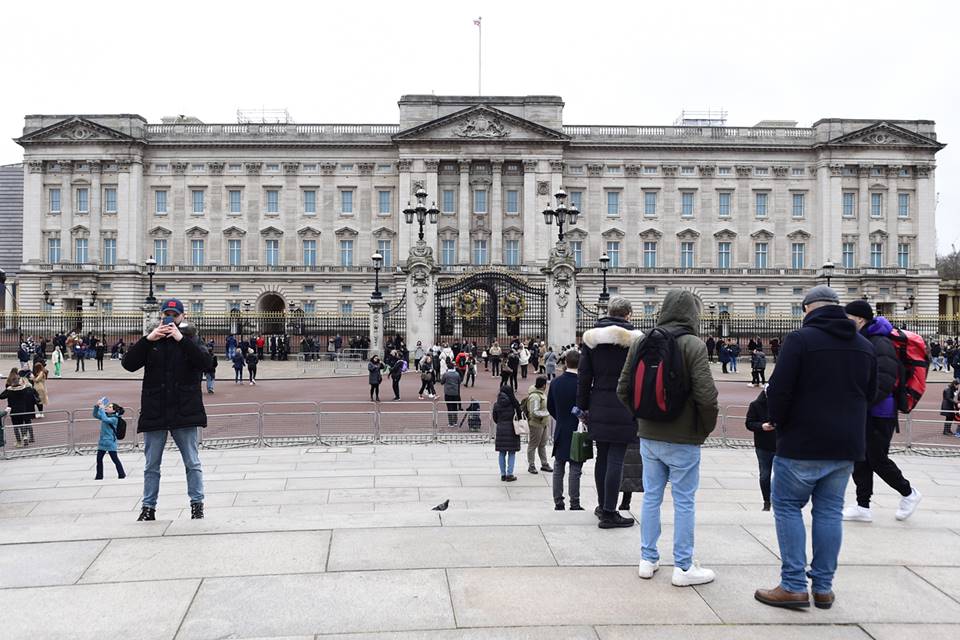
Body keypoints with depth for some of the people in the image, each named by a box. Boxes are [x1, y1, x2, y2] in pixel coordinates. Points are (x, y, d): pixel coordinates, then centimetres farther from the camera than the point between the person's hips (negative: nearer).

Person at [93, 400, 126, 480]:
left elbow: (105, 419, -29)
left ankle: (121, 474, 5)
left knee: (115, 459, -3)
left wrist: (101, 409, -22)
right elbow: (95, 415, 13)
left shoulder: (114, 418, -14)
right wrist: (96, 406, -3)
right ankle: (99, 475, 20)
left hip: (110, 442, -8)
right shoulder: (105, 415, 9)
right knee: (99, 458, 10)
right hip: (102, 441, 8)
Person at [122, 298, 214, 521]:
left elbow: (205, 362, -16)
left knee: (192, 463, 4)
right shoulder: (151, 342, 8)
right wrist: (148, 339, -15)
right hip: (154, 413, 2)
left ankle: (197, 504, 14)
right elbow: (128, 364, -5)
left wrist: (181, 339, -20)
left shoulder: (191, 339, 3)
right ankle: (148, 506, 22)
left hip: (185, 412, -2)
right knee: (151, 465, 12)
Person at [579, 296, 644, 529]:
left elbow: (584, 376, 6)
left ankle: (603, 506, 27)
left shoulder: (591, 337, 5)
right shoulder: (634, 338, -7)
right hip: (623, 408, -4)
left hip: (598, 407, 4)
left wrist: (583, 406, 12)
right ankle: (608, 513, 2)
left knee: (602, 457, 16)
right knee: (615, 459, -1)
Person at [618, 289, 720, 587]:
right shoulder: (693, 345, -14)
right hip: (683, 439, -5)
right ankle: (683, 567, 15)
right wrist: (707, 427, -2)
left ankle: (648, 559, 24)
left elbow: (623, 389, 3)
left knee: (651, 496, 15)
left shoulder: (640, 343, 0)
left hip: (648, 436, 5)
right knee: (684, 501, 6)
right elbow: (706, 395, -19)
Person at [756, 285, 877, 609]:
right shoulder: (864, 345, 9)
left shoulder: (799, 339, -12)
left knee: (787, 506, 5)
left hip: (803, 444, -6)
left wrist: (778, 423, 1)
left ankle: (794, 586, 3)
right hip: (847, 445, 6)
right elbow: (870, 394, 17)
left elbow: (778, 390, -15)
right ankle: (823, 587, 17)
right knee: (830, 511, 12)